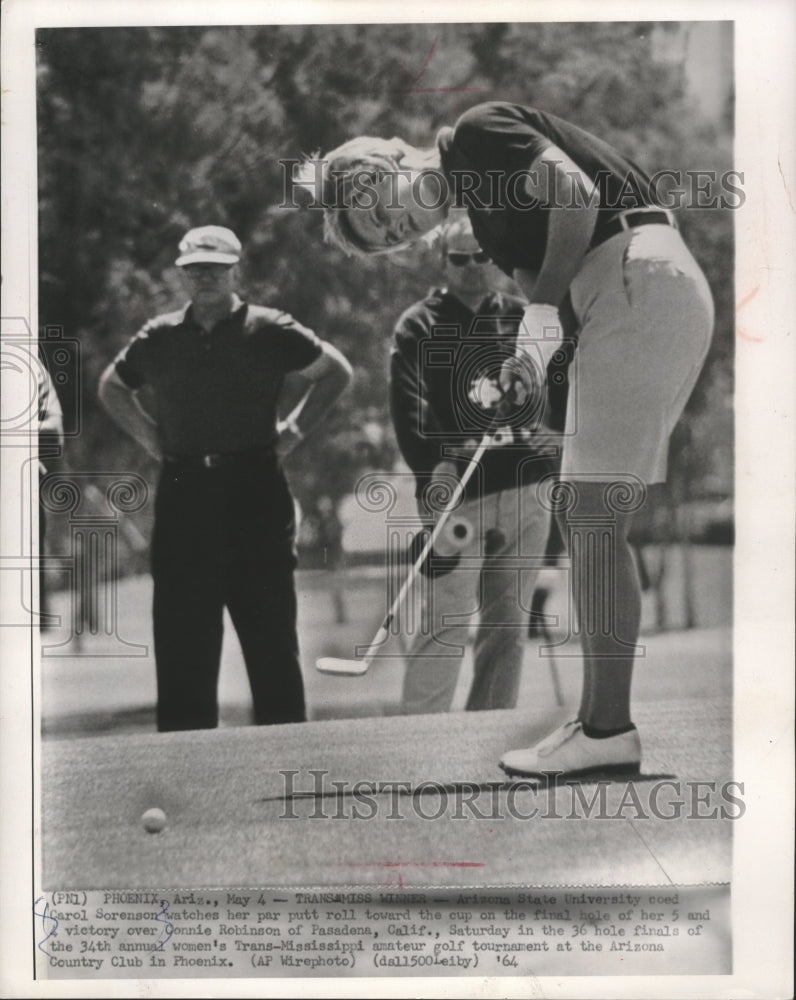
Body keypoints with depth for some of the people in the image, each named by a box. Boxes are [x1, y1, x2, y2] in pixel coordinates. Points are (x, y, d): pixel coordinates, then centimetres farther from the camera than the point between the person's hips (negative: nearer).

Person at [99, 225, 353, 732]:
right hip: (182, 495, 3)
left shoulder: (271, 331, 0)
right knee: (181, 644, 5)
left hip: (256, 489, -2)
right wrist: (149, 434, 12)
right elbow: (111, 387, 25)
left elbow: (338, 371, 9)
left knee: (271, 636, 2)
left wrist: (296, 428, 3)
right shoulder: (158, 338, 9)